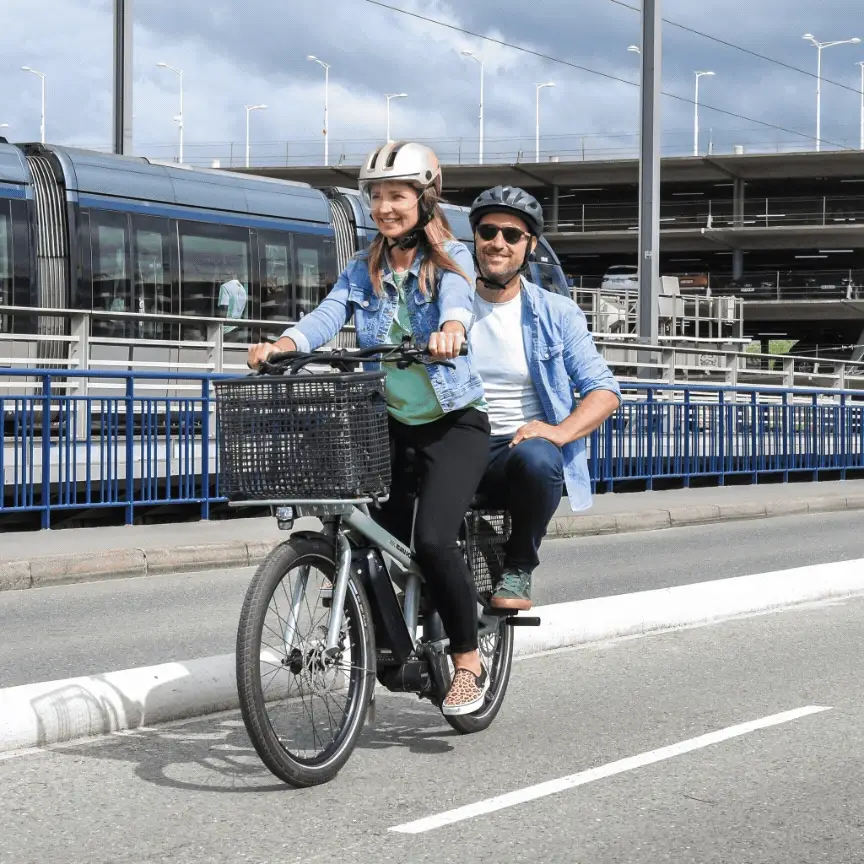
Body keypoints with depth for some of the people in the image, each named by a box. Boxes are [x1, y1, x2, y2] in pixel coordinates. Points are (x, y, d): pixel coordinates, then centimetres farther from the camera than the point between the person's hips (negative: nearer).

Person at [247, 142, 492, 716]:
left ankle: (469, 662, -3)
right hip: (392, 425, 5)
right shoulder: (364, 271, 8)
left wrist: (451, 329, -49)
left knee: (433, 540, -20)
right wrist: (281, 345, -29)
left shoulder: (452, 259, -3)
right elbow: (329, 315, -9)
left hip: (453, 423, -5)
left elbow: (457, 298, -26)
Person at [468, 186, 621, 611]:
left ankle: (519, 569, -12)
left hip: (524, 446, -1)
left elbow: (604, 391, 2)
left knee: (536, 457, -39)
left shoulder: (557, 314, 8)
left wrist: (560, 431, -17)